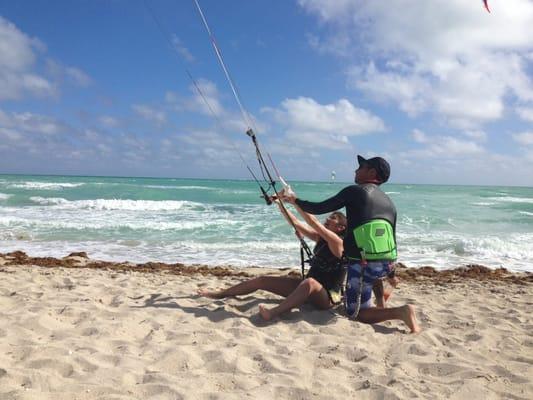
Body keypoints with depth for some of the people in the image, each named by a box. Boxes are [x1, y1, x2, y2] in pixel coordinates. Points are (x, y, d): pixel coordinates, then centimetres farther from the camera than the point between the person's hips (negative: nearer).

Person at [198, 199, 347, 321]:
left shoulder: (337, 242, -13)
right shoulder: (320, 238, 10)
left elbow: (313, 222, -25)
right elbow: (296, 223, 8)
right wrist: (280, 203, -2)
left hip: (328, 297, -9)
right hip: (307, 288, 9)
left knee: (310, 282, -45)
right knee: (261, 280, 4)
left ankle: (273, 313, -62)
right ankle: (219, 294, 12)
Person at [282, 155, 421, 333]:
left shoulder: (355, 191, -3)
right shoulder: (389, 202, 15)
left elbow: (319, 208, -1)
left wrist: (295, 200, 17)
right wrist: (390, 273, 30)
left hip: (363, 264, -7)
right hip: (388, 264, 7)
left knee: (355, 313, 6)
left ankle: (399, 312, -15)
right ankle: (381, 302, 33)